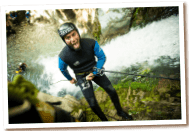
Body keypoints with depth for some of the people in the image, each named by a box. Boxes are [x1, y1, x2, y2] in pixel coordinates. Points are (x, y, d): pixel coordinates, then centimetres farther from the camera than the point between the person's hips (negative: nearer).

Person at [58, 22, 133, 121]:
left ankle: (120, 111, 28)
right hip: (82, 77, -1)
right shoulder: (63, 56, -29)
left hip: (95, 71, 2)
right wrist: (70, 79, 12)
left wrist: (94, 73, -17)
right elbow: (62, 69, -4)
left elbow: (102, 57, -10)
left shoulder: (91, 43, -28)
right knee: (93, 104, -6)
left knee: (112, 91, -1)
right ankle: (104, 120, 23)